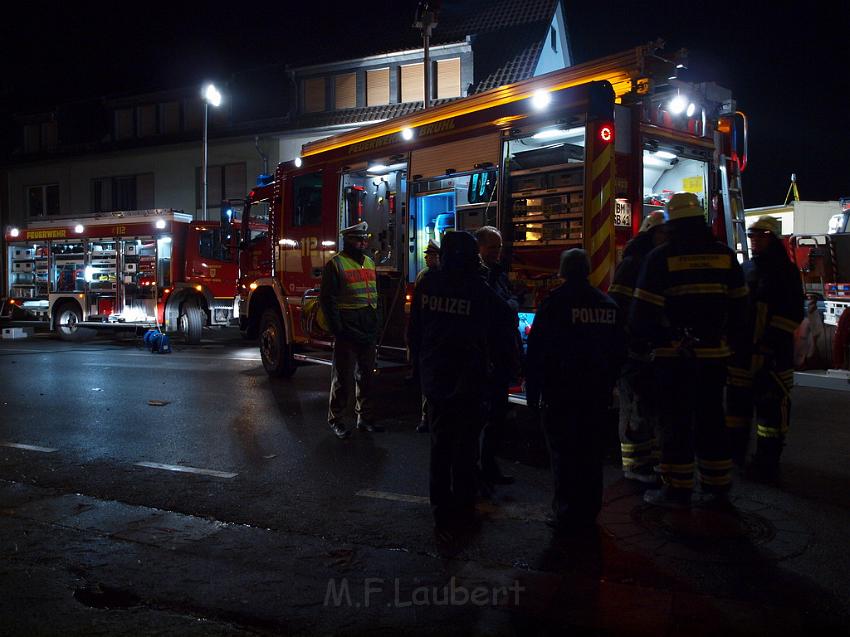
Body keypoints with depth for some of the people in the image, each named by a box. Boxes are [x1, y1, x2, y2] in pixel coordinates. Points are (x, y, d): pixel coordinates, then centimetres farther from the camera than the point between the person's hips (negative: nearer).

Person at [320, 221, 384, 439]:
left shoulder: (369, 263, 14)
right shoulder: (335, 264, -7)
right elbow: (326, 299, -10)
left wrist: (377, 322, 11)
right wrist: (338, 329, -15)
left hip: (368, 331, 6)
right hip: (347, 331, -6)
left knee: (365, 376, 12)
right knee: (343, 377, 0)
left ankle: (365, 418, 21)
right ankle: (335, 419, 11)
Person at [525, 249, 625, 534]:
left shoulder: (554, 301, -9)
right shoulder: (608, 304, 7)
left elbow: (536, 350, -11)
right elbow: (619, 351, 13)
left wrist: (532, 392, -5)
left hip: (560, 392, -5)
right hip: (596, 393, 5)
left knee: (563, 454, 1)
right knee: (591, 452, 13)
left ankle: (566, 515, 3)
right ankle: (588, 513, 22)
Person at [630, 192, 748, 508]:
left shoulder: (661, 257, -8)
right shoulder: (725, 255, 5)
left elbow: (644, 308, -10)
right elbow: (739, 304, 11)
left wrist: (639, 344, 2)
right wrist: (734, 340, 21)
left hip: (673, 353, -4)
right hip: (714, 352, 4)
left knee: (675, 420, 3)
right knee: (711, 418, 13)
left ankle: (677, 490, 8)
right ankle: (717, 487, 20)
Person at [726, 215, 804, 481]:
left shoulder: (785, 271, -3)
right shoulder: (746, 269, 14)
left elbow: (793, 313, -9)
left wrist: (774, 338, -18)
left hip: (772, 351, -6)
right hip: (742, 348, 6)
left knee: (771, 404, -3)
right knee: (737, 398, 11)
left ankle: (767, 460, 4)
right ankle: (735, 450, 23)